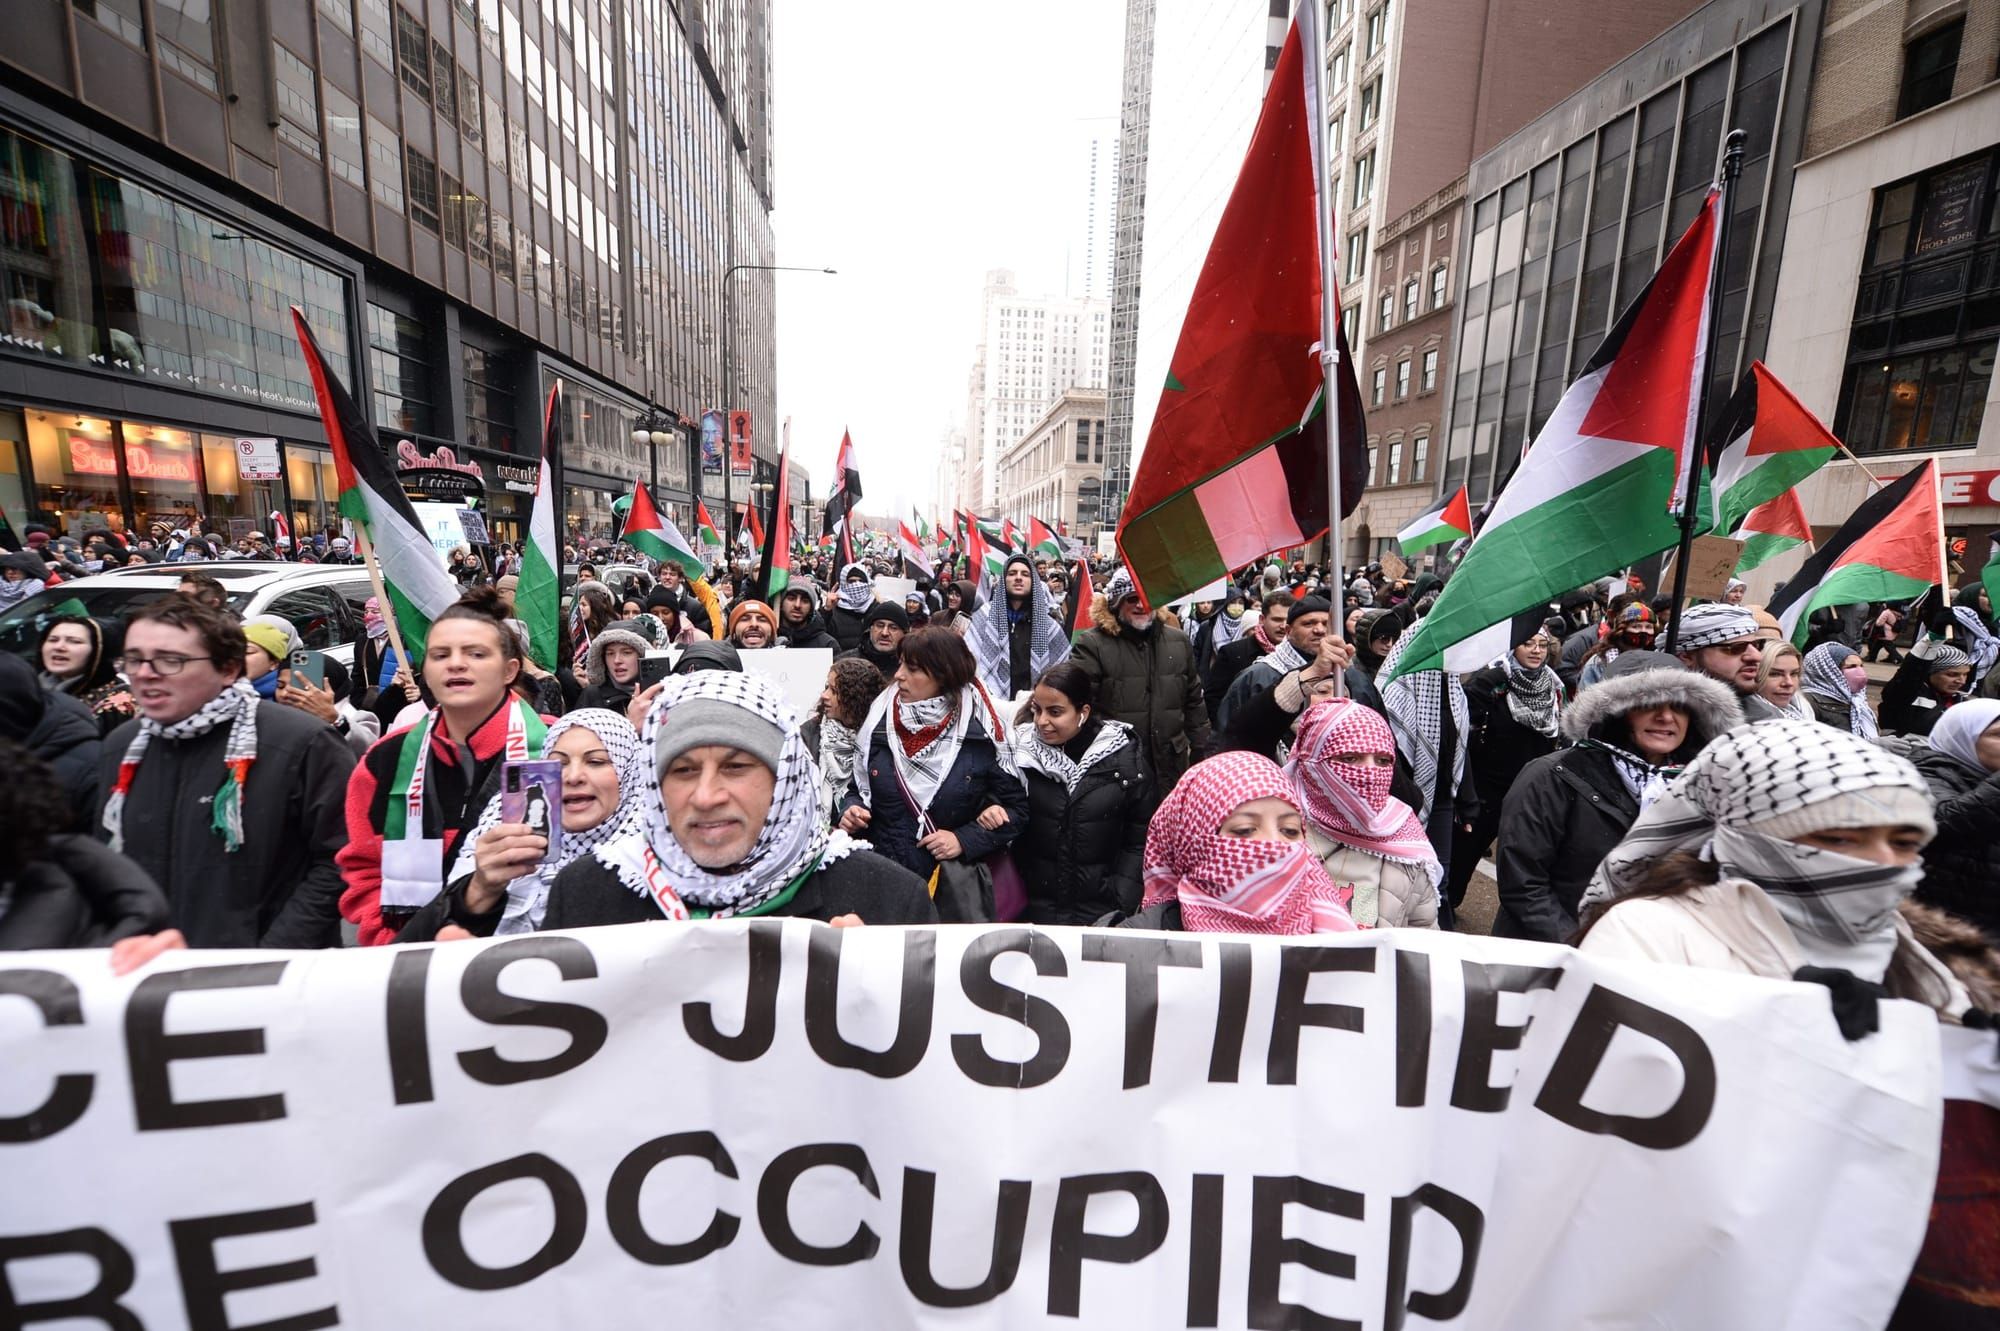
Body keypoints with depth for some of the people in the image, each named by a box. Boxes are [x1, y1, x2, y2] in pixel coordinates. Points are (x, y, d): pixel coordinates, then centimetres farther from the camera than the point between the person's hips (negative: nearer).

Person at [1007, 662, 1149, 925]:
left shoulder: (1122, 756, -8)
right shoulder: (1020, 752, -7)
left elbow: (1138, 839, -2)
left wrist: (1121, 903, -7)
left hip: (1100, 909, 0)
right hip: (1033, 904, 1)